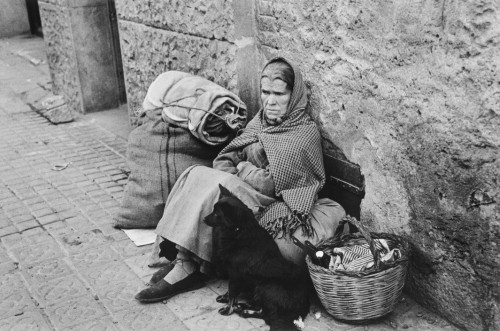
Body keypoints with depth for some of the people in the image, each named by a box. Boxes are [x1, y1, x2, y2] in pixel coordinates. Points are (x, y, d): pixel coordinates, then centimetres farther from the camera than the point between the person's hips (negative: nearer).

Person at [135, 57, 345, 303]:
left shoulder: (305, 133, -12)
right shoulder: (261, 120, 11)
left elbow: (271, 184, -16)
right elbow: (224, 160, 7)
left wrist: (243, 170, -1)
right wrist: (230, 172, -14)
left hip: (279, 210, -7)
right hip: (249, 196, 7)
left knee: (208, 184, -24)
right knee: (195, 174, -13)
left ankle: (187, 268, -17)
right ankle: (182, 259, -17)